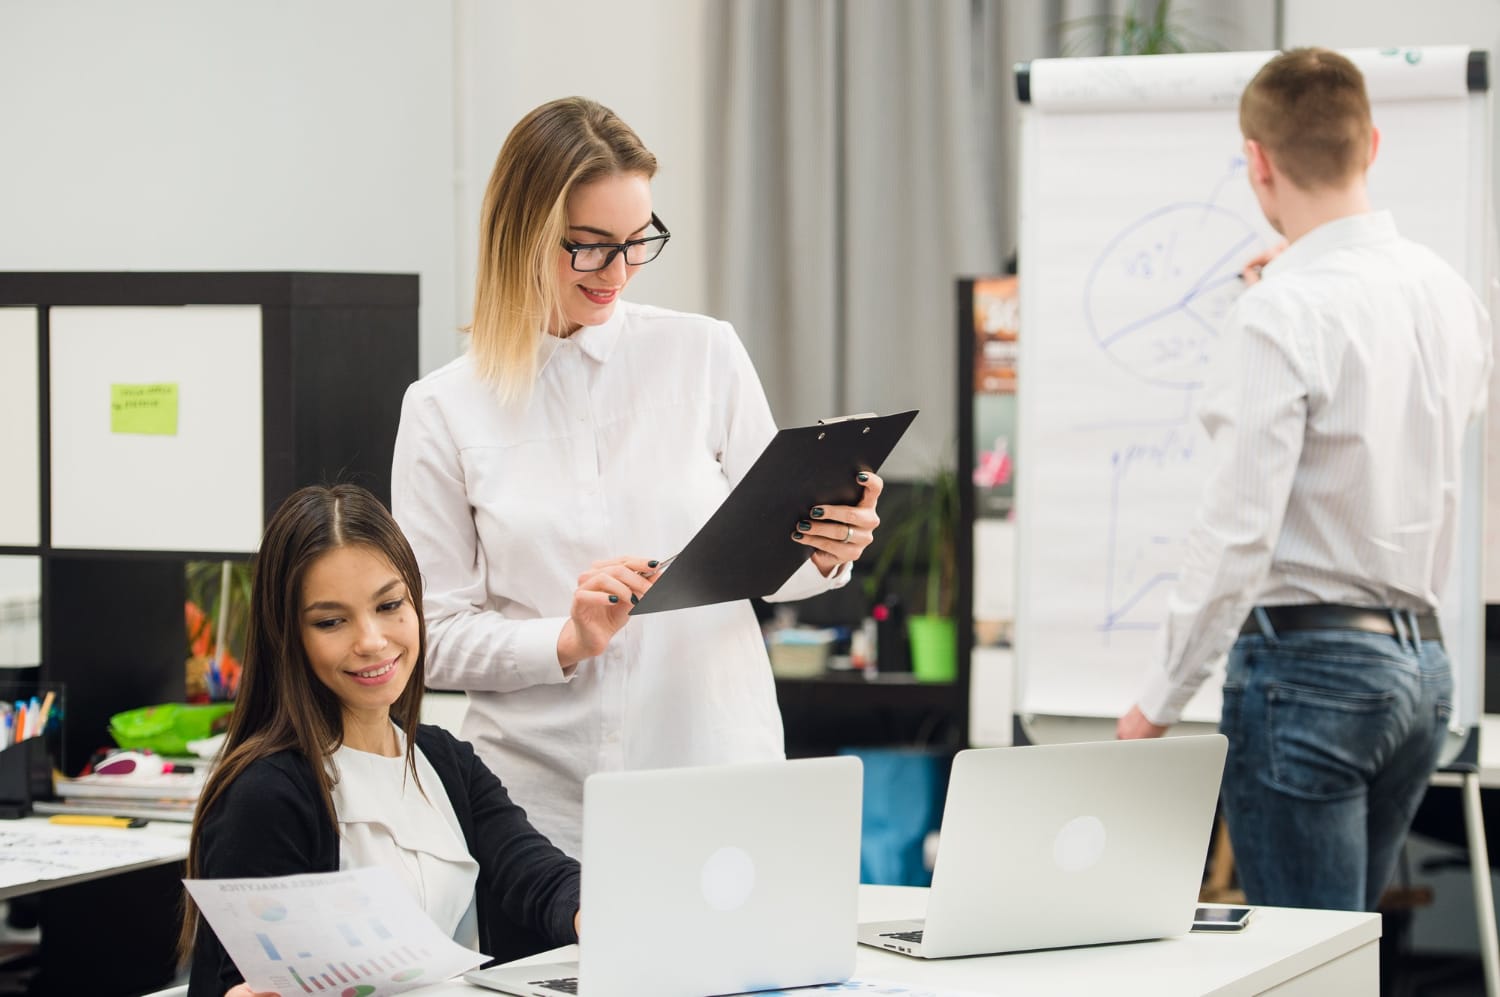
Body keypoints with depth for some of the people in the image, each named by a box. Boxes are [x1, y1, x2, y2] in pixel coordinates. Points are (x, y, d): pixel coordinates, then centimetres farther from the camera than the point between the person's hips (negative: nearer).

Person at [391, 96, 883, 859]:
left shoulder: (705, 356, 4)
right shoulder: (443, 410, 1)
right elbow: (432, 637, 0)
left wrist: (826, 553, -10)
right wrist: (567, 640, -15)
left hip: (718, 773, 1)